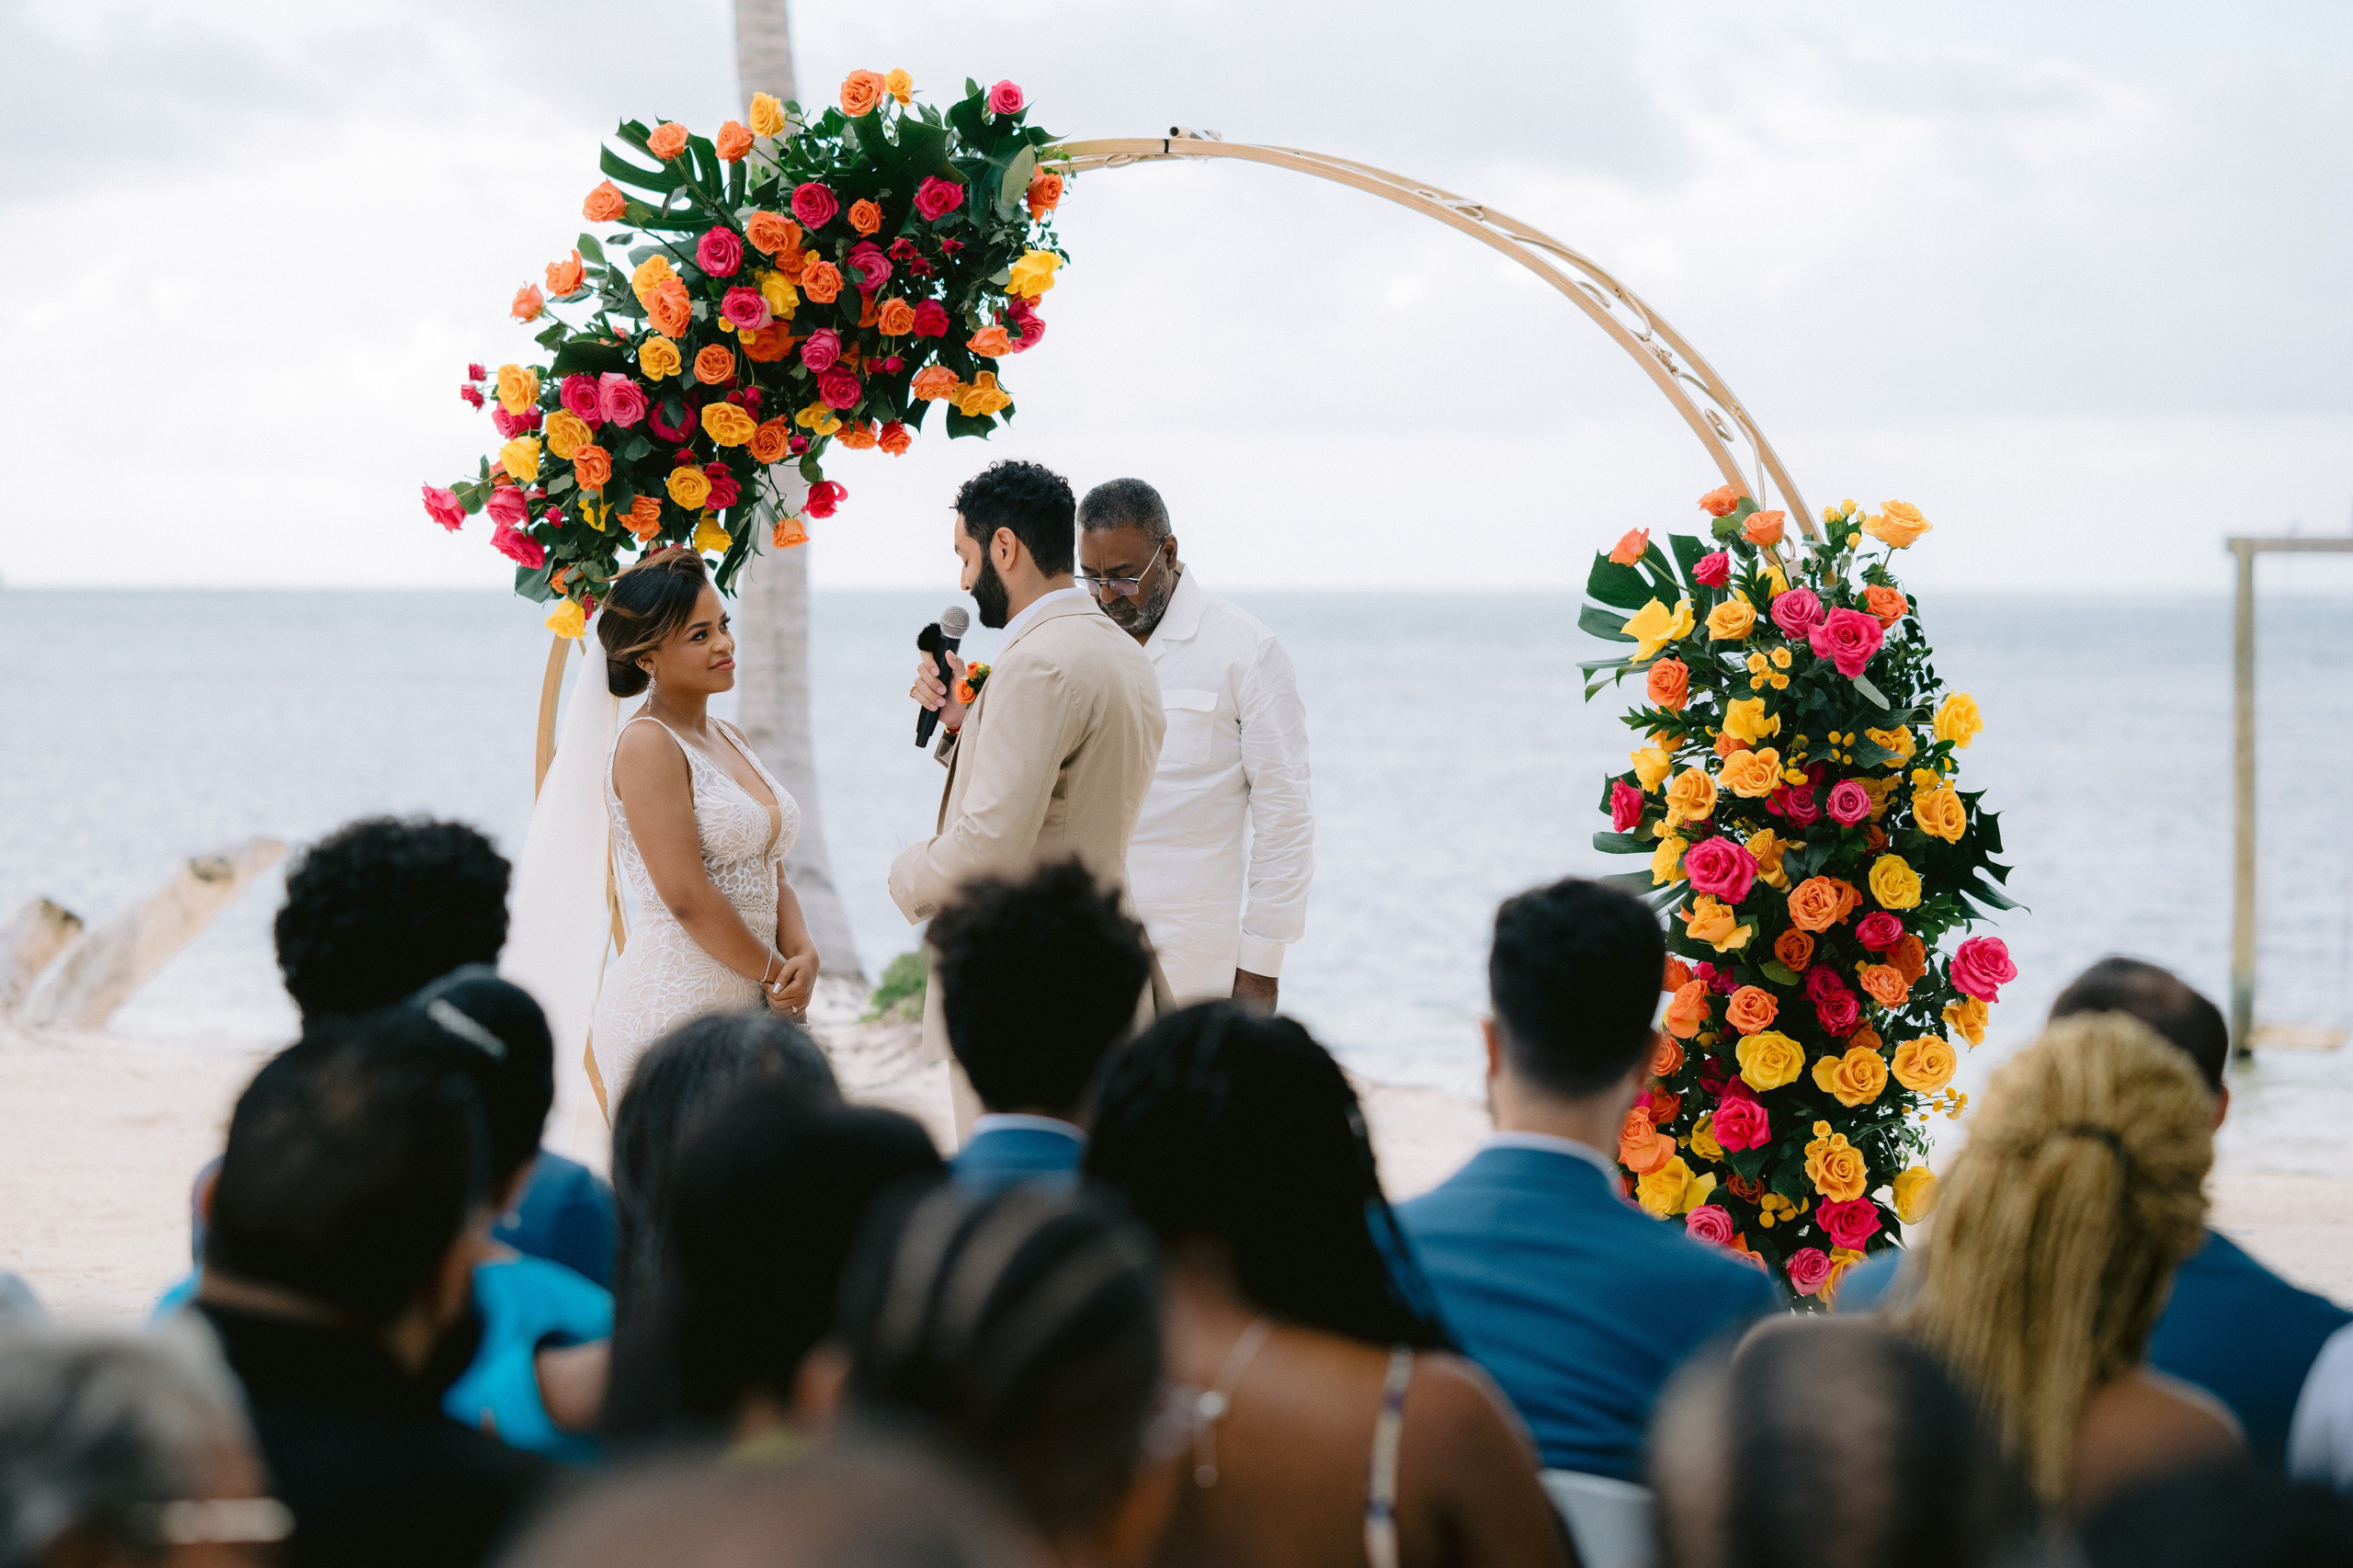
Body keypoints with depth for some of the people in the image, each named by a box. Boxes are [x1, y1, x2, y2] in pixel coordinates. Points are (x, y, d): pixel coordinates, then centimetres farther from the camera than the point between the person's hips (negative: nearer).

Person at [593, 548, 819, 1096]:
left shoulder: (729, 739, 15)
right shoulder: (647, 744, -11)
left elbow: (770, 875, 15)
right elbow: (687, 897, -17)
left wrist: (803, 953, -4)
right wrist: (777, 975, -8)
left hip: (744, 1006, 8)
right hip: (671, 1006, -8)